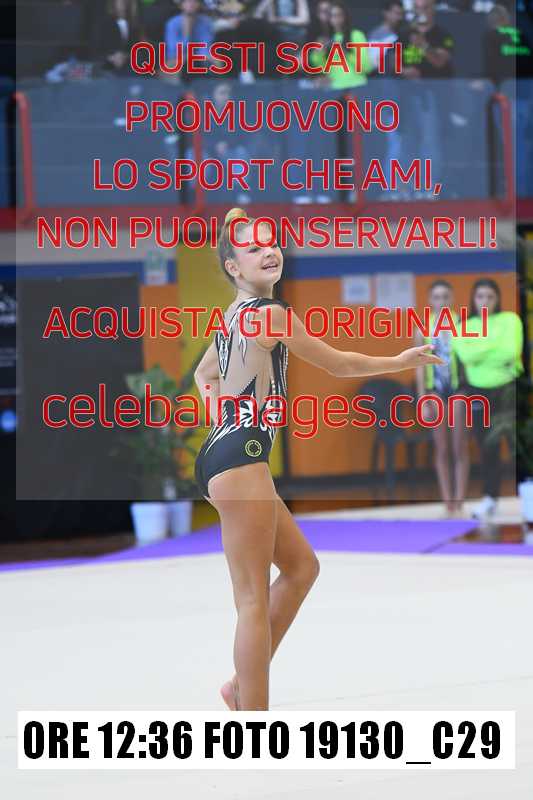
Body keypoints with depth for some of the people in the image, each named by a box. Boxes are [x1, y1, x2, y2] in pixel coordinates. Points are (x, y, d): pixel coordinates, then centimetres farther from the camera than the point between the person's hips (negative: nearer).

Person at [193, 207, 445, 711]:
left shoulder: (235, 315, 16)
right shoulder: (272, 314, -13)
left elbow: (204, 373, 33)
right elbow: (338, 364, -3)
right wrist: (400, 362, 12)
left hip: (220, 454, 10)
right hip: (240, 459, -10)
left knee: (301, 565, 20)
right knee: (254, 601, -8)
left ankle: (243, 687, 19)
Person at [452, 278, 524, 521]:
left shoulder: (510, 320, 0)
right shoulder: (464, 326, 6)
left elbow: (511, 351, -15)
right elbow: (466, 355, -12)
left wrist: (479, 351, -10)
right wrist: (495, 345, -13)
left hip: (508, 388, -2)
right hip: (478, 391, 3)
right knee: (487, 446, 7)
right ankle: (490, 498, 17)